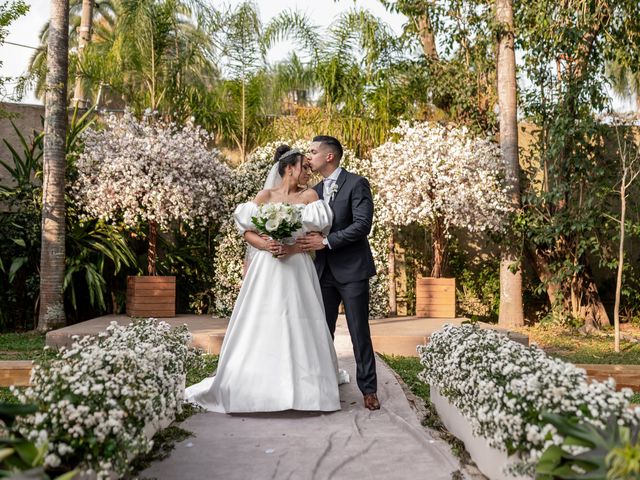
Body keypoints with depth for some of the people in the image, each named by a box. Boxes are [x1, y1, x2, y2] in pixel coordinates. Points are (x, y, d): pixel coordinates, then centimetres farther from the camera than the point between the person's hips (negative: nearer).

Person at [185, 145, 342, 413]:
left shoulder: (309, 195, 7)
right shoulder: (266, 196, 8)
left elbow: (317, 236, -1)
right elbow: (247, 232, 3)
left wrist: (293, 248, -16)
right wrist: (264, 244, -16)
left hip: (297, 270, 0)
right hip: (266, 270, 0)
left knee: (299, 327, -2)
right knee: (260, 327, 1)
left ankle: (302, 387, 9)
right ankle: (256, 386, 11)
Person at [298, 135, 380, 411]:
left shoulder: (356, 183, -5)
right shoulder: (315, 191, 15)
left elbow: (363, 224, -16)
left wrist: (326, 241, -18)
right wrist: (309, 240, -5)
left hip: (352, 270, -6)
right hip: (323, 272, 6)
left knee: (359, 332, 1)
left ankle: (368, 388, 13)